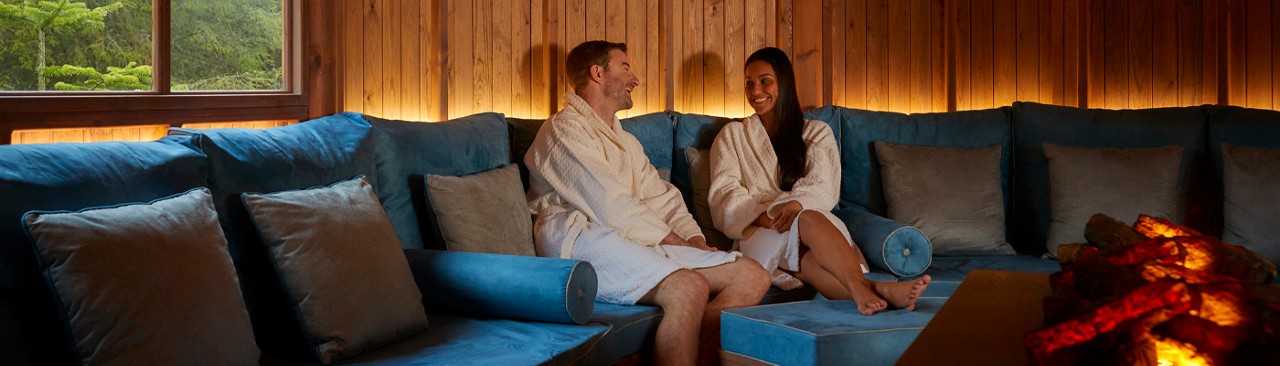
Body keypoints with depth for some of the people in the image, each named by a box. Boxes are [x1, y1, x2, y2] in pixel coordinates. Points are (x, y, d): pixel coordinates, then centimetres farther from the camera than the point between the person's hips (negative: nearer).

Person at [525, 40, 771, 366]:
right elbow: (611, 207, -10)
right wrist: (672, 240, -6)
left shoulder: (626, 141, 31)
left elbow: (663, 197, 22)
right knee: (690, 287, -34)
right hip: (585, 242, -9)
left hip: (640, 242, 9)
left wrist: (695, 239, 3)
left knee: (753, 277, -6)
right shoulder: (564, 129, 1)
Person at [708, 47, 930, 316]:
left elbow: (822, 187, 2)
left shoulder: (817, 133, 20)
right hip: (757, 234, -2)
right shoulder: (731, 136, 20)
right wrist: (764, 216, -16)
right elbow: (724, 195, 4)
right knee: (808, 220, -37)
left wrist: (795, 205, -23)